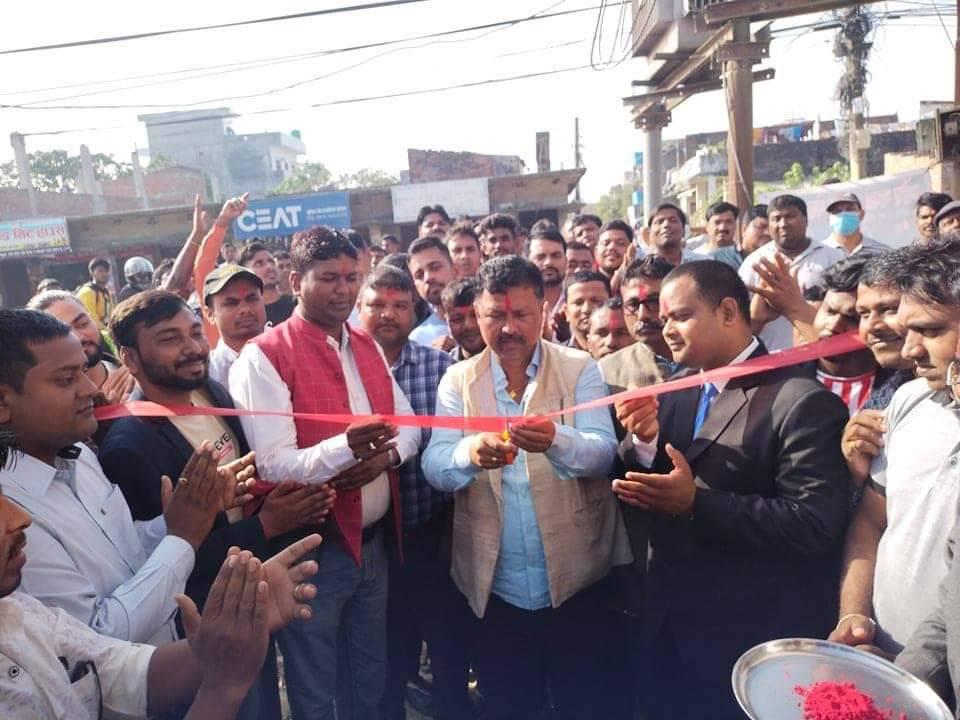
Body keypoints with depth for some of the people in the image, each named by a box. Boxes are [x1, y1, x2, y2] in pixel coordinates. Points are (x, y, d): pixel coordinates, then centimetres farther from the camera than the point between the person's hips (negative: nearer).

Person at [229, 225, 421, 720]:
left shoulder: (366, 346, 6)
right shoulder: (263, 356, -16)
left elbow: (408, 423, 7)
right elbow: (275, 466, -21)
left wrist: (385, 455, -15)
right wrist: (346, 447, -38)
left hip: (374, 542, 6)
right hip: (312, 551, -6)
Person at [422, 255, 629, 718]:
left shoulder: (580, 370, -4)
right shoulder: (457, 380, 0)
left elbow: (603, 451, -16)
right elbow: (434, 467, -10)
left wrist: (556, 440, -37)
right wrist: (471, 452, -33)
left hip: (575, 579, -1)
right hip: (494, 586, 2)